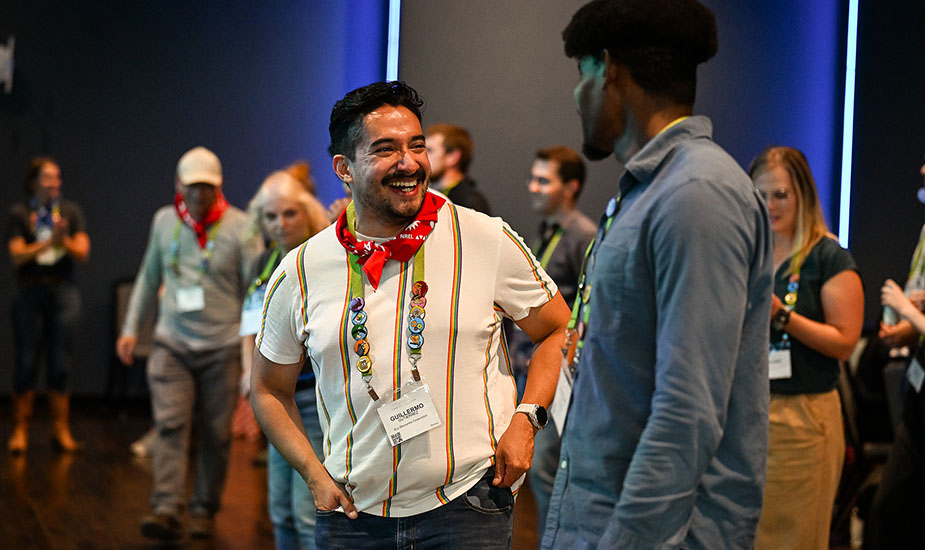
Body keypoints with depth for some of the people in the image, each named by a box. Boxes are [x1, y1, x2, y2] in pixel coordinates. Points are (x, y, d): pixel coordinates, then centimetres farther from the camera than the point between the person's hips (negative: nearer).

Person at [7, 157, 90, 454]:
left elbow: (83, 252, 2)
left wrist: (65, 240, -17)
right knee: (26, 362, -1)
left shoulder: (71, 210, 8)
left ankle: (60, 430, 7)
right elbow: (17, 256, -7)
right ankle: (20, 430, 7)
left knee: (61, 363, 1)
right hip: (30, 292, -2)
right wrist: (48, 242, -20)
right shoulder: (20, 212, 2)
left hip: (63, 292, 2)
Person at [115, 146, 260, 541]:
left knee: (215, 434, 5)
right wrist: (131, 327, 14)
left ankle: (204, 509, 19)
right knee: (170, 426, -9)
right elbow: (149, 278, 18)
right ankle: (166, 511, -14)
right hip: (172, 344, 2)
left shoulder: (239, 227, -6)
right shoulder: (164, 221, 7)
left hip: (221, 346, -2)